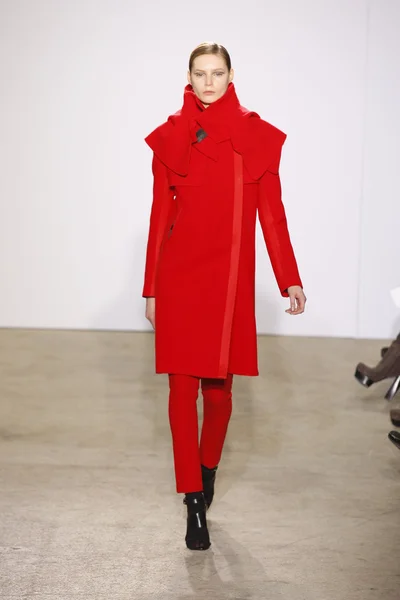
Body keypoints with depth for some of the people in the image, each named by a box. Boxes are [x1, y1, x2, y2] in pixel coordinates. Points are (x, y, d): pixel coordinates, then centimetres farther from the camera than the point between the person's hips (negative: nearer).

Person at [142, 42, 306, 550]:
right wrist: (151, 288, 5)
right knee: (182, 387, -2)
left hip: (230, 279, 0)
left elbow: (271, 213, 2)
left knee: (218, 388, 8)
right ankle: (194, 504, 6)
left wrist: (289, 279, -4)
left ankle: (208, 469, 36)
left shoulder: (257, 136, 3)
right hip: (179, 278, 0)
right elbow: (160, 216, 5)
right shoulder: (170, 137, 4)